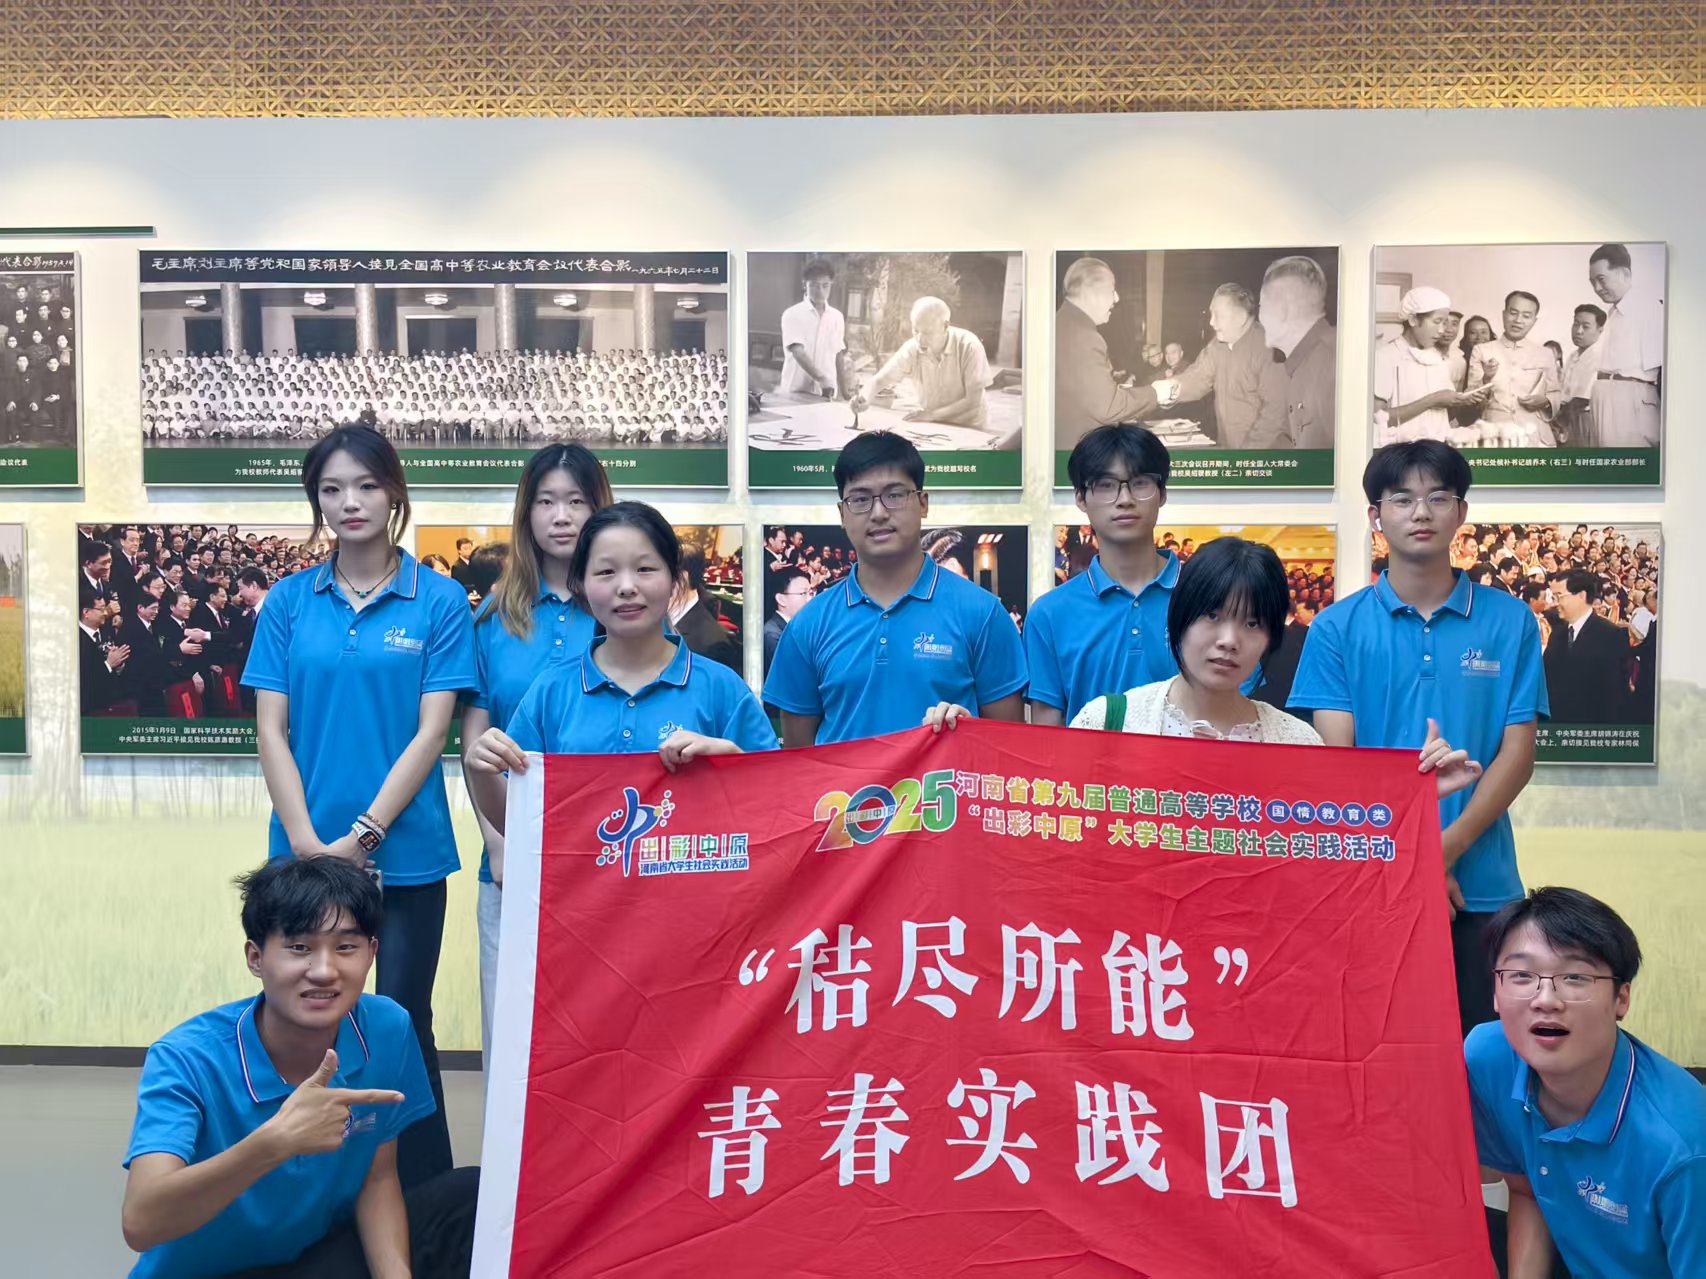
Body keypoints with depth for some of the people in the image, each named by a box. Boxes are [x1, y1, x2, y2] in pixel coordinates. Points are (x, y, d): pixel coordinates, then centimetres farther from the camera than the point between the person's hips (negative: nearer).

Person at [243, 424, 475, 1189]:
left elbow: (431, 732, -7)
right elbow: (271, 731, 2)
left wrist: (361, 836, -13)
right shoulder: (289, 601, 4)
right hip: (305, 852, 2)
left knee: (404, 1023, 6)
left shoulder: (439, 600, -3)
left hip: (407, 851, -2)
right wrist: (306, 841, -9)